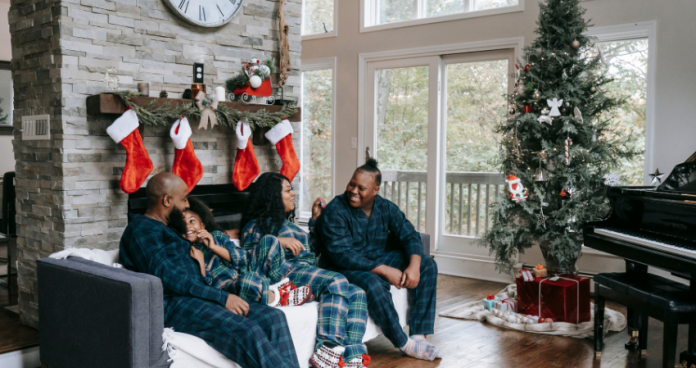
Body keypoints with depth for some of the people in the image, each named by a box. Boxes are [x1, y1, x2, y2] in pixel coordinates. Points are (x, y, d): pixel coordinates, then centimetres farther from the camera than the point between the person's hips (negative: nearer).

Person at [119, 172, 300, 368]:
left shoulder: (167, 229, 28)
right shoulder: (141, 229, -2)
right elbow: (167, 277, -16)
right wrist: (222, 297, -18)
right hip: (173, 305, -9)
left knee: (274, 317, -11)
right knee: (248, 331, -31)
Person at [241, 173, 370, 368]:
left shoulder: (287, 223, 34)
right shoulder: (256, 225, 10)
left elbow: (311, 249, 38)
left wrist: (315, 219, 35)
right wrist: (276, 240, -18)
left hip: (310, 270, 8)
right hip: (287, 272, -8)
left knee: (356, 293, -16)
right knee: (336, 282, -32)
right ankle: (328, 349, -38)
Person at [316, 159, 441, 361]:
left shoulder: (386, 208, 1)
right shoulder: (334, 212, -18)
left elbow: (409, 235, -2)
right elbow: (342, 256, -25)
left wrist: (414, 265, -24)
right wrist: (385, 271, -29)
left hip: (380, 260, 7)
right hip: (343, 270, -6)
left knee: (428, 265, -7)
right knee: (373, 284, -38)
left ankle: (419, 335, -14)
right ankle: (405, 344, -20)